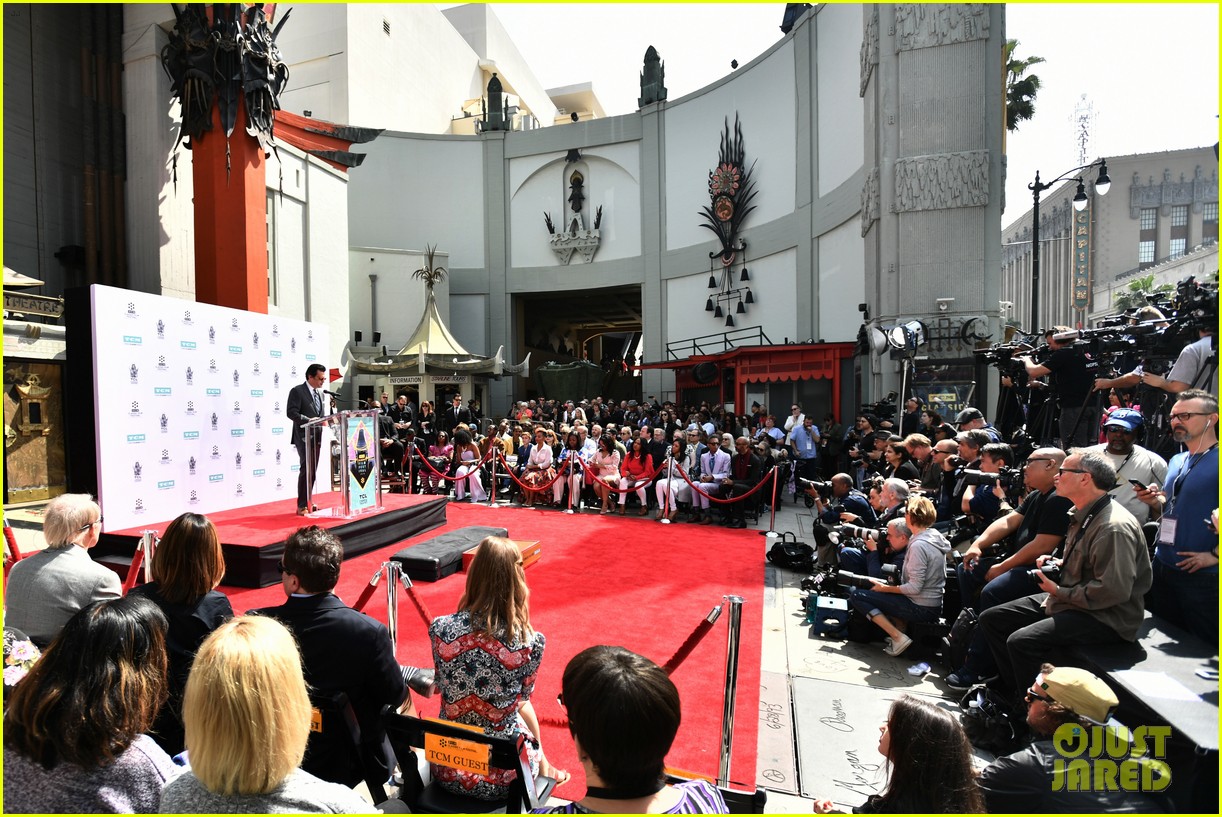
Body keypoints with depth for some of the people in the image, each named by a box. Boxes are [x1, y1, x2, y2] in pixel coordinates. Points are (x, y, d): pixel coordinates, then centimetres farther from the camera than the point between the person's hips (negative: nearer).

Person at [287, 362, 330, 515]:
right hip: (304, 436, -7)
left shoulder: (321, 394, 16)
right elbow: (291, 412, -16)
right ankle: (302, 506, -6)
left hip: (317, 436, 8)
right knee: (306, 470, -11)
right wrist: (308, 420, -25)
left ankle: (307, 502, 21)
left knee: (312, 471, 12)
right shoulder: (297, 391, -7)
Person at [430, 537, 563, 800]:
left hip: (447, 770, 2)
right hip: (501, 778, -2)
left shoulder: (440, 629, -15)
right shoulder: (531, 642, -20)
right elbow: (520, 700, -1)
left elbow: (443, 687, 5)